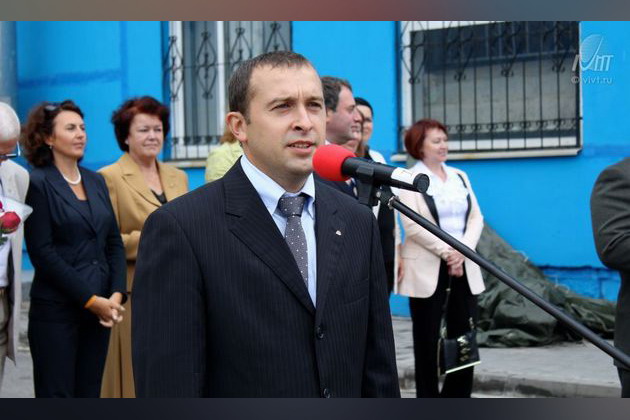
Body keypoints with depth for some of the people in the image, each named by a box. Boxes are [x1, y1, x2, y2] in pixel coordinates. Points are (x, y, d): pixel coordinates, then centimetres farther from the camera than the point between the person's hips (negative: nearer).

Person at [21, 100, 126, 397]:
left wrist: (116, 294, -3)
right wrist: (89, 299, -13)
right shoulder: (38, 184, -5)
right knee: (56, 394, -2)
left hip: (99, 308, 6)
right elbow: (42, 252, -11)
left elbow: (114, 243, 12)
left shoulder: (96, 181, 14)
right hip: (56, 309, -6)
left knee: (89, 393, 7)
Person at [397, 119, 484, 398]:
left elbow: (476, 218, 8)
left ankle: (457, 397, 13)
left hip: (463, 267, 5)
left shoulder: (460, 177, 15)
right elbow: (412, 226, -12)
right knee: (428, 340, 1)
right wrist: (447, 252, -16)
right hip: (427, 270, -5)